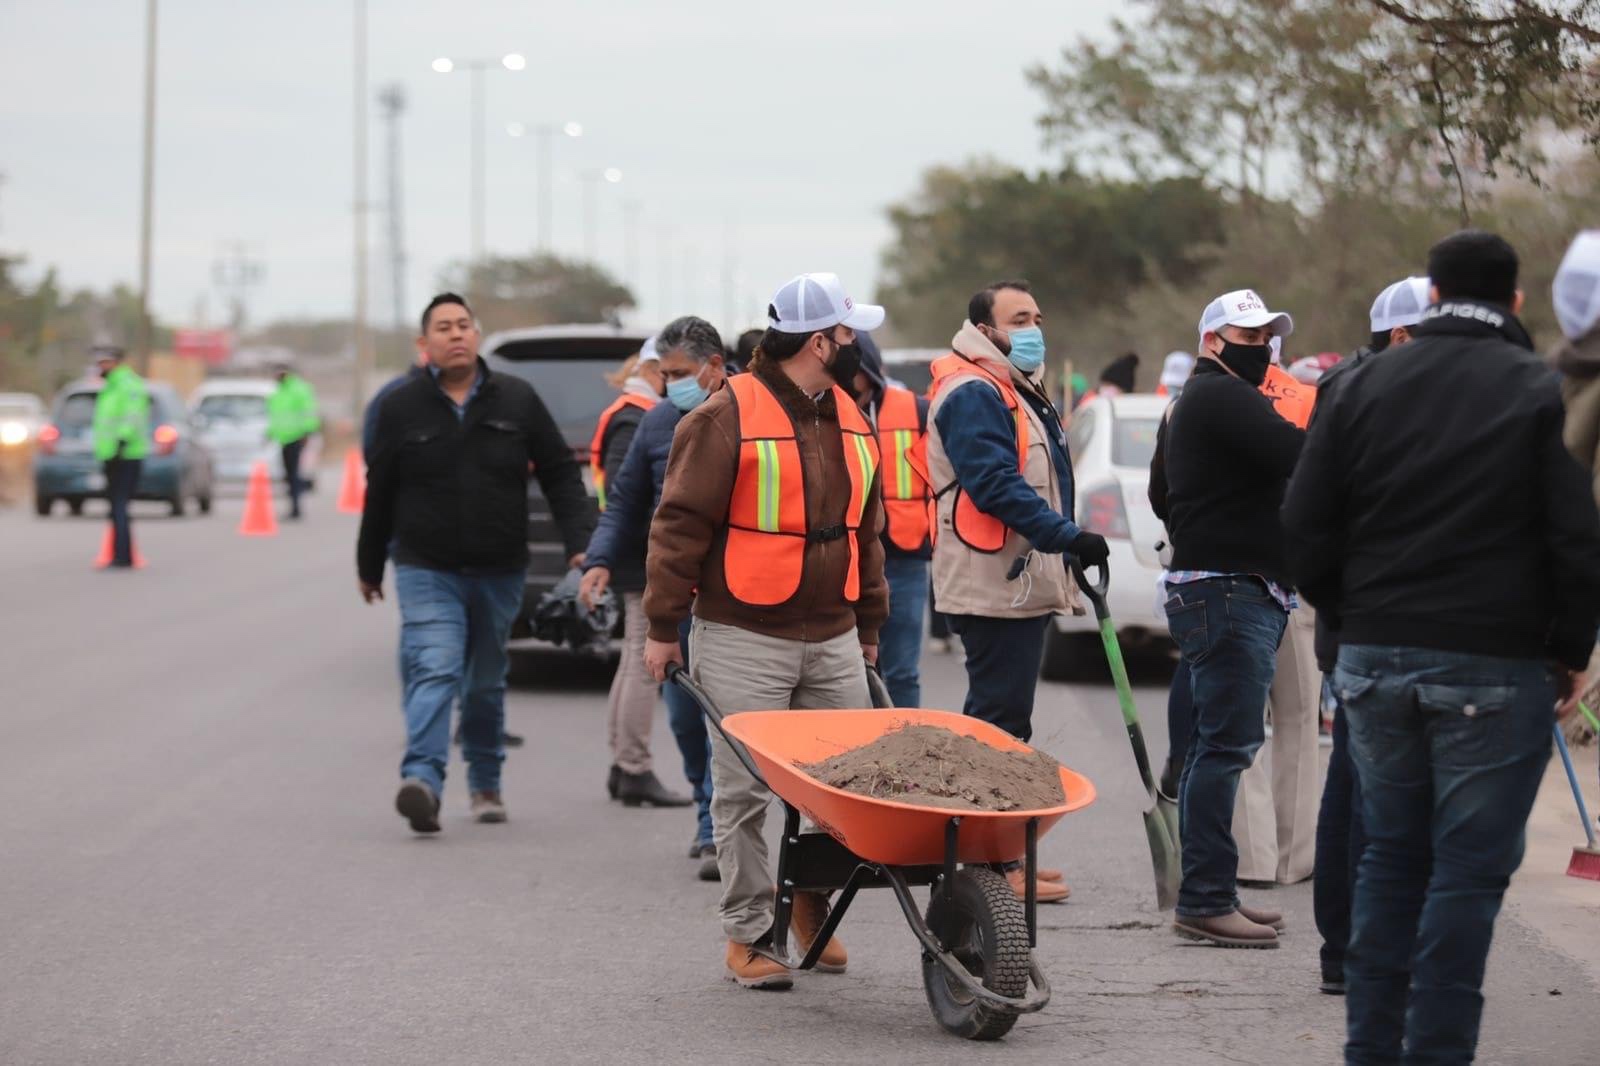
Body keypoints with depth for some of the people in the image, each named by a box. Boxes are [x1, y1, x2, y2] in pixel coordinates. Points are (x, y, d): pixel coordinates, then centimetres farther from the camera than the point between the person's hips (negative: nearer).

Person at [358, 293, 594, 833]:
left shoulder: (516, 399, 2)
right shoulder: (401, 408, 0)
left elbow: (559, 473, 5)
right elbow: (380, 493, 8)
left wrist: (580, 541, -7)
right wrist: (369, 566, 14)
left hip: (499, 571, 2)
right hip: (427, 571, -2)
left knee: (487, 684, 14)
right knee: (434, 672, -20)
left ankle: (485, 784, 29)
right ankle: (423, 781, -32)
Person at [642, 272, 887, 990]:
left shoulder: (849, 419, 14)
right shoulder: (728, 416, -9)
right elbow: (680, 523, -8)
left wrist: (869, 626, 23)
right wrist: (663, 626, -9)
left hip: (833, 640, 6)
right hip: (743, 641, -6)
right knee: (744, 792, -2)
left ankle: (814, 895, 28)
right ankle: (748, 935, 7)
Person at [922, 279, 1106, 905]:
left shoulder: (1018, 391, 22)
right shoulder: (972, 395, -13)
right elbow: (997, 484, -24)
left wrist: (1065, 557, 24)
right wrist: (1068, 537, -27)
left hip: (1023, 586, 11)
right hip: (993, 588, -11)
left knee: (1004, 719, 14)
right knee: (999, 722, -10)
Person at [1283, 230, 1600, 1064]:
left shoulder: (1364, 386, 6)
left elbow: (1305, 525, 6)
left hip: (1376, 656, 4)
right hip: (1495, 668, -4)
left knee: (1391, 855, 15)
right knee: (1469, 867, 1)